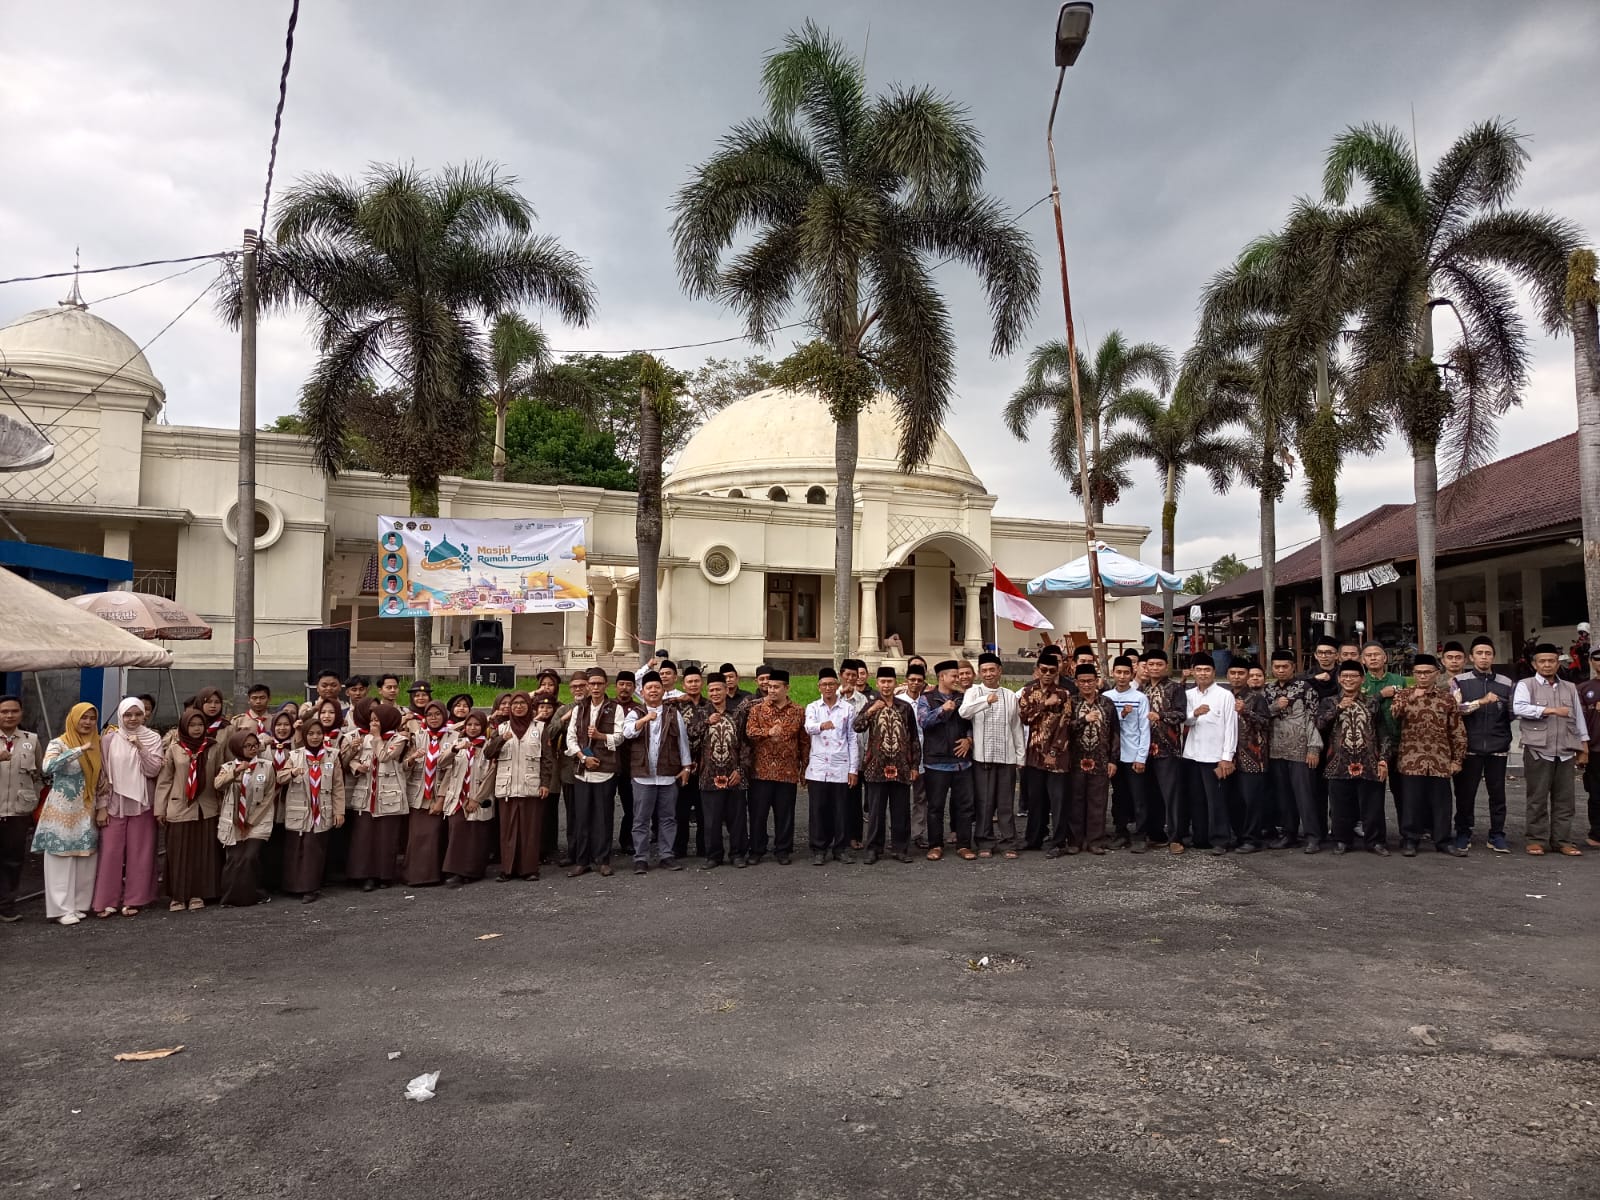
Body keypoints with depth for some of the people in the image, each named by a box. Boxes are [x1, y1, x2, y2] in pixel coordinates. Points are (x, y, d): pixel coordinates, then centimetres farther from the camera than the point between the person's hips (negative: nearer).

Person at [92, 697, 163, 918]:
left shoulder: (152, 738, 1)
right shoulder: (109, 739, 0)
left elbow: (153, 771, -6)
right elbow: (102, 774, 2)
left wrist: (140, 748, -17)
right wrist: (101, 805, -1)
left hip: (141, 803, 0)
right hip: (114, 803, 0)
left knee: (138, 852, 4)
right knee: (111, 852, 0)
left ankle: (133, 900, 12)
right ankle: (108, 900, 9)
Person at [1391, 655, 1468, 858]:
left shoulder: (1447, 698, 7)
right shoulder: (1403, 695, 6)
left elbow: (1457, 731, 7)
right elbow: (1392, 714, -12)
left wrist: (1457, 759, 4)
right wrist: (1411, 697, -17)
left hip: (1440, 760, 1)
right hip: (1411, 759, -1)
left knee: (1441, 800, 7)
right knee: (1412, 799, 1)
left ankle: (1443, 840, 18)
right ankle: (1409, 839, 11)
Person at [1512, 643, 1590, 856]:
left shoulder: (1570, 688, 16)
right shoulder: (1525, 685, 2)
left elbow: (1579, 719, 18)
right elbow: (1519, 708, -16)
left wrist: (1584, 749, 15)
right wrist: (1551, 710, -17)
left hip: (1566, 753, 4)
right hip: (1538, 751, -4)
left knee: (1564, 799, 5)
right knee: (1537, 798, 0)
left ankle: (1562, 840, 12)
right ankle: (1536, 839, 7)